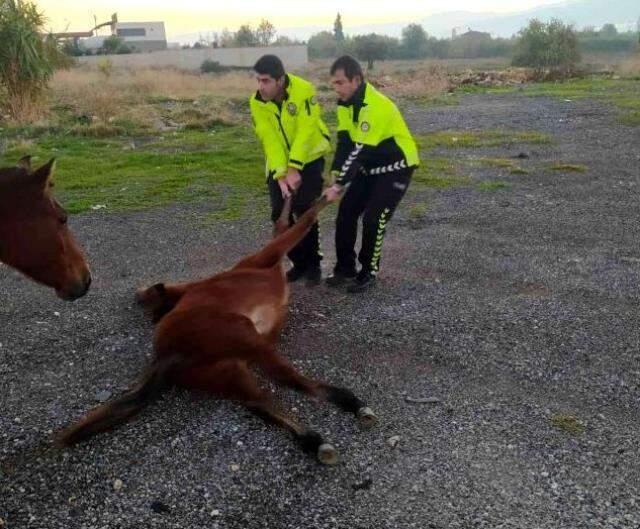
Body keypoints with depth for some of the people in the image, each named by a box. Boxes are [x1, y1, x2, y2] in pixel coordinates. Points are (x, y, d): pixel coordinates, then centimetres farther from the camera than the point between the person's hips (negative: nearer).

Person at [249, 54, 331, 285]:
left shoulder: (304, 91, -26)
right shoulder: (257, 102, -13)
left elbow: (305, 133, -28)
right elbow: (270, 141, -17)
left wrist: (294, 169, -30)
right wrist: (280, 174, -26)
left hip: (309, 158, -4)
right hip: (279, 162, 4)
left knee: (304, 211, -11)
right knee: (280, 213, -1)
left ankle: (313, 265, 6)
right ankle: (299, 262, 15)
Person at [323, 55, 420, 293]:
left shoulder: (377, 107, -31)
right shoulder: (345, 103, -3)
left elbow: (361, 151, -33)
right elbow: (344, 142, -6)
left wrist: (340, 185, -34)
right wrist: (336, 174, -20)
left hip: (395, 167, -8)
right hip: (369, 166, 8)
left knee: (373, 219, -13)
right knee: (346, 212, 2)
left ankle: (368, 273, 5)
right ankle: (345, 268, 15)